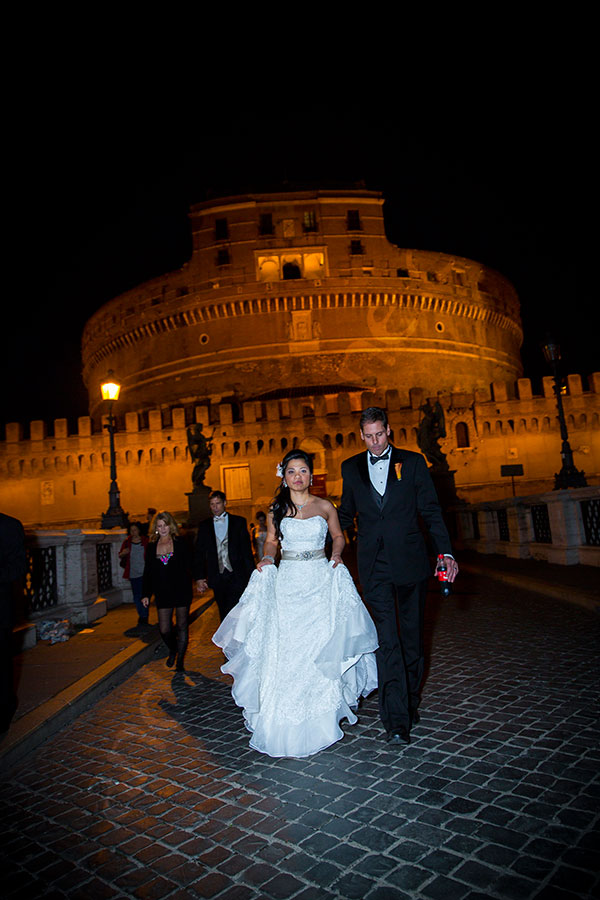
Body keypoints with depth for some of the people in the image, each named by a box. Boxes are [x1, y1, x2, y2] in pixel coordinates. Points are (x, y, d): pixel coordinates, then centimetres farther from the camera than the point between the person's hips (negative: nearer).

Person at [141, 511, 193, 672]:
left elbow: (189, 566, 1)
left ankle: (180, 661, 20)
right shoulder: (151, 546, 7)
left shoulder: (180, 543, -1)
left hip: (182, 591, -2)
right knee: (164, 629, 1)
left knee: (182, 626, 5)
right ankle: (173, 650, 32)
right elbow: (148, 572, 10)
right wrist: (146, 594, 6)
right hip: (163, 593, 2)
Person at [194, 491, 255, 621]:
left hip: (237, 576, -2)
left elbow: (247, 550, 3)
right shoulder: (204, 526, 10)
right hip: (217, 577, 3)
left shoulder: (239, 522, 5)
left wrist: (251, 575, -3)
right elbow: (198, 553, 9)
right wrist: (199, 577, 1)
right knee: (224, 615, 10)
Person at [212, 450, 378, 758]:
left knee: (321, 648, 1)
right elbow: (271, 541, 14)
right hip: (288, 583, 1)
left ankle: (323, 719, 20)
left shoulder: (325, 507, 3)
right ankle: (288, 725, 15)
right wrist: (267, 559, -5)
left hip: (321, 583, 0)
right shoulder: (276, 510, 5)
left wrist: (336, 554, -5)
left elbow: (338, 536, 15)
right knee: (286, 650, 0)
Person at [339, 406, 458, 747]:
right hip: (374, 567, 0)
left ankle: (411, 701, 31)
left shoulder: (413, 462, 2)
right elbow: (346, 514, 16)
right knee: (387, 640, -5)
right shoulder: (351, 468, 8)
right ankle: (397, 718, -1)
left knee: (413, 636, 12)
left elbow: (431, 510, 1)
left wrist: (447, 552, -6)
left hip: (410, 562, 0)